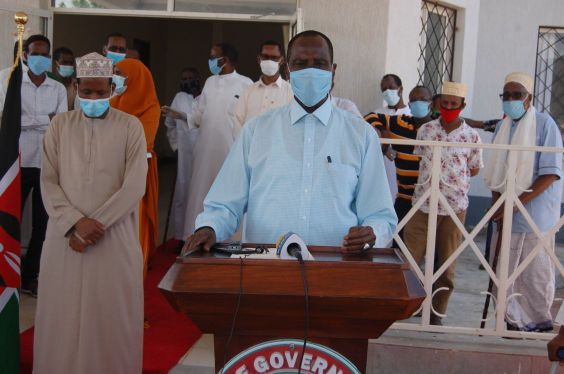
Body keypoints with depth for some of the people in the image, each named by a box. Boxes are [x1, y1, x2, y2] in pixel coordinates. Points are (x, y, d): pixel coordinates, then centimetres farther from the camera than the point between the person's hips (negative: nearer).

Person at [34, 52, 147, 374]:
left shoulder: (131, 126, 1)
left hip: (115, 239, -2)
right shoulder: (60, 125, 7)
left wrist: (95, 224, -13)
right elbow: (48, 182, 2)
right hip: (65, 237, 2)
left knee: (112, 318, 3)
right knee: (63, 317, 6)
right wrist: (75, 222, -13)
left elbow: (134, 187, -7)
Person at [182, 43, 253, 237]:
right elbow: (200, 114, 14)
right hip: (206, 150, 5)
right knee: (202, 194, 8)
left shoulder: (245, 84, -5)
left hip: (232, 151, -5)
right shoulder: (209, 82, 13)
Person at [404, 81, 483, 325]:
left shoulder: (471, 137, -1)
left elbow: (474, 170, 10)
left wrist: (449, 178, 4)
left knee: (447, 265, 7)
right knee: (409, 259, -1)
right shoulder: (425, 130, 3)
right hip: (423, 204, 1)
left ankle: (436, 313, 19)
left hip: (454, 207, 0)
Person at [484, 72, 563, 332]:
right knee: (507, 272, 8)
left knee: (535, 275, 1)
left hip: (535, 214, -5)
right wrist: (497, 202, -3)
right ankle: (515, 323, 22)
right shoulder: (502, 127, 10)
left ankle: (540, 325, 17)